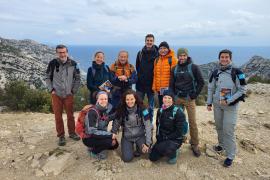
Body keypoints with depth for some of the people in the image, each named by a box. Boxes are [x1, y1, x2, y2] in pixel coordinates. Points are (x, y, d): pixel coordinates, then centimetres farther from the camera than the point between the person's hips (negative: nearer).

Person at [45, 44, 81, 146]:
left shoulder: (73, 64, -4)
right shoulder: (53, 63, -6)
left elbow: (78, 78, 6)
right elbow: (47, 77, 5)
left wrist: (74, 90, 1)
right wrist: (51, 89, -4)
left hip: (68, 94, 1)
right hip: (56, 95, 0)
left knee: (70, 115, 10)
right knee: (58, 116, 6)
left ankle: (72, 133, 28)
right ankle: (61, 136, 20)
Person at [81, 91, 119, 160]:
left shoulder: (108, 109, -6)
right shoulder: (92, 111, -25)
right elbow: (92, 131, -27)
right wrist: (110, 135, -27)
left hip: (101, 135, 7)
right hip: (89, 138, -6)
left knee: (115, 144, -5)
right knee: (111, 142, -24)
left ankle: (99, 147, 15)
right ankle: (93, 151, 0)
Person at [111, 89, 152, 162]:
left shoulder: (142, 109, -15)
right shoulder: (121, 110, -10)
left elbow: (148, 126, -15)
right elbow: (116, 123, 1)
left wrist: (148, 143, -20)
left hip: (140, 136, -1)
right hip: (127, 137, 1)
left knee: (145, 150, -27)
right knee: (127, 158, -15)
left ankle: (139, 146, 8)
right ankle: (131, 146, 17)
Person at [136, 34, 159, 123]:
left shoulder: (157, 54, -4)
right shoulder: (140, 53, 5)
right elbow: (137, 67, 11)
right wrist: (139, 77, 5)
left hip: (151, 85, -2)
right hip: (140, 84, 2)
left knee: (151, 107, 10)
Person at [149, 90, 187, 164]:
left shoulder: (178, 112, -18)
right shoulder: (160, 110, 1)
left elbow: (179, 131, -19)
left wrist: (167, 138, -18)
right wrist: (158, 137, -2)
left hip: (175, 139, -6)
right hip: (162, 138, 6)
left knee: (160, 148, -33)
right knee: (152, 157, 1)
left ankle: (173, 153, 1)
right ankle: (168, 149, 23)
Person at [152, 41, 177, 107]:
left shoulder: (172, 59, -7)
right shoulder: (157, 60, 11)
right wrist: (154, 86, 9)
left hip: (169, 88, -5)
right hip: (159, 88, 6)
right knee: (161, 106, 15)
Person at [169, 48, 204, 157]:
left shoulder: (193, 67, -4)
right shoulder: (175, 69, 7)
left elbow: (201, 82, -3)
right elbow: (171, 84, 10)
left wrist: (195, 95, -7)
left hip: (189, 99, -3)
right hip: (177, 98, 3)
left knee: (192, 122, -2)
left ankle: (195, 145, 12)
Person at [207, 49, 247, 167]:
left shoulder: (237, 73, -11)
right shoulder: (215, 73, 3)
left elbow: (242, 90, -10)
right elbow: (211, 89, 11)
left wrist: (228, 101, -16)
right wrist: (209, 103, 8)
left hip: (231, 106, -4)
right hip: (217, 104, 5)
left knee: (228, 130, -6)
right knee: (219, 126, 16)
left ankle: (230, 156, 9)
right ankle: (222, 144, 40)